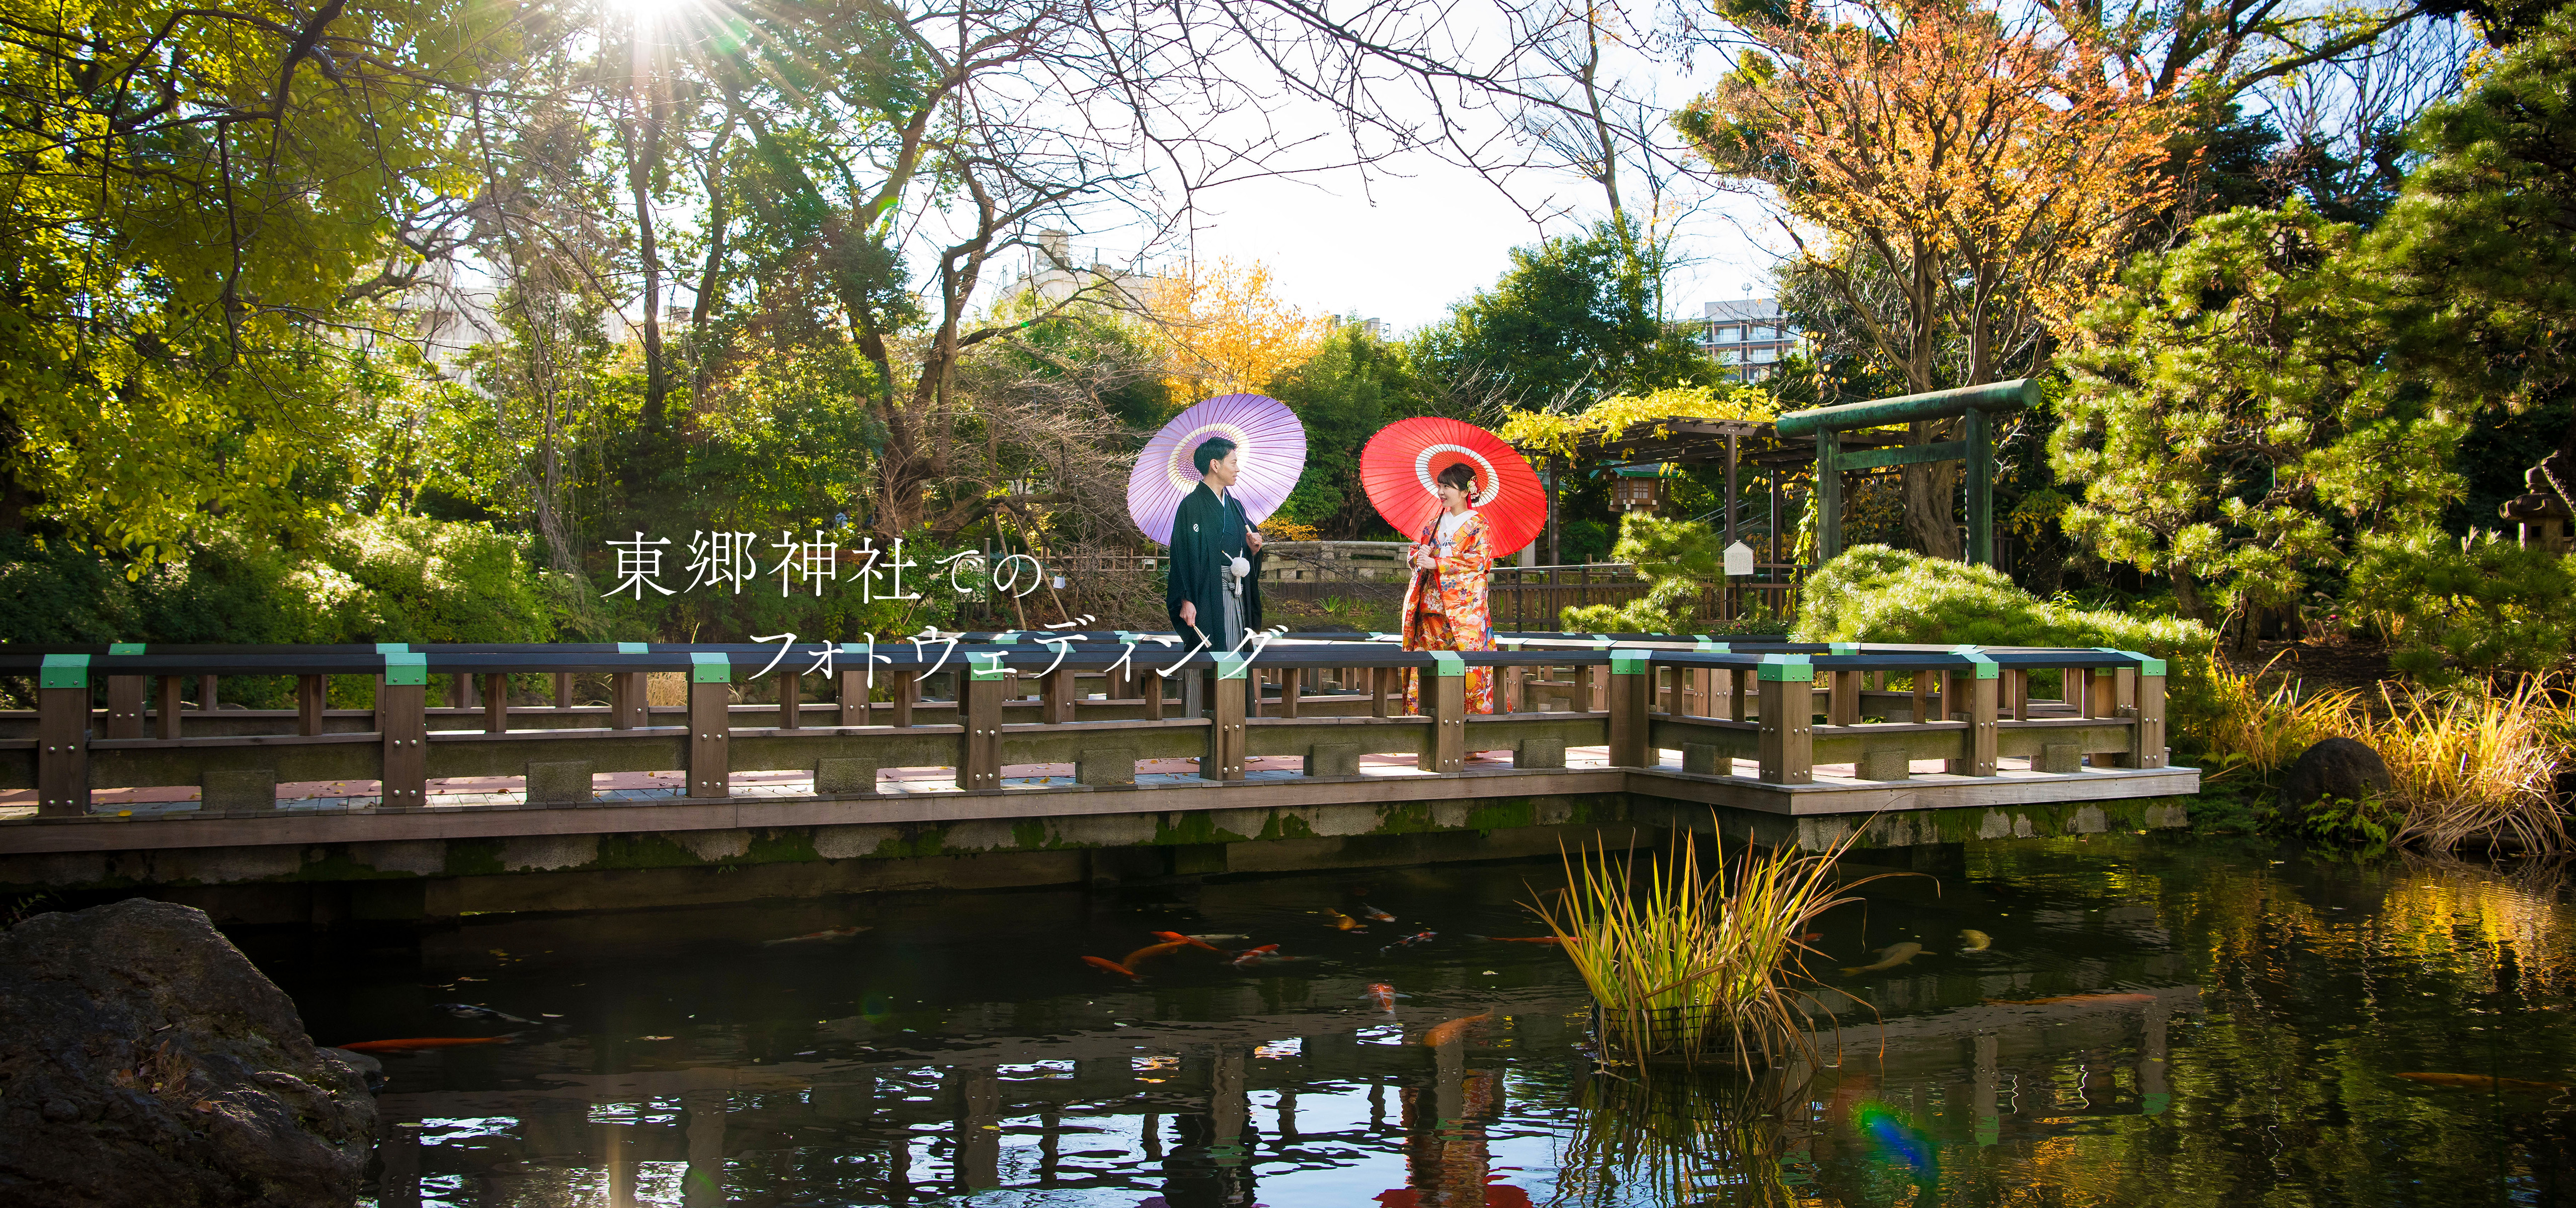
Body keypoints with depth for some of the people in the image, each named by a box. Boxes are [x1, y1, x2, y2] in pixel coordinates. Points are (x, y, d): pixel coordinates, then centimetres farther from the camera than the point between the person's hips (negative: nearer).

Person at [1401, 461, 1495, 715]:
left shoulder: (1477, 524, 1)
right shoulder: (1435, 522, 19)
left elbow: (1482, 559, -11)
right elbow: (1413, 551, 20)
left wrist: (1436, 563, -14)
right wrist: (1419, 555, -7)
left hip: (1464, 606, -5)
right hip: (1431, 604, 5)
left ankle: (1477, 711, -7)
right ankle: (1422, 712, 1)